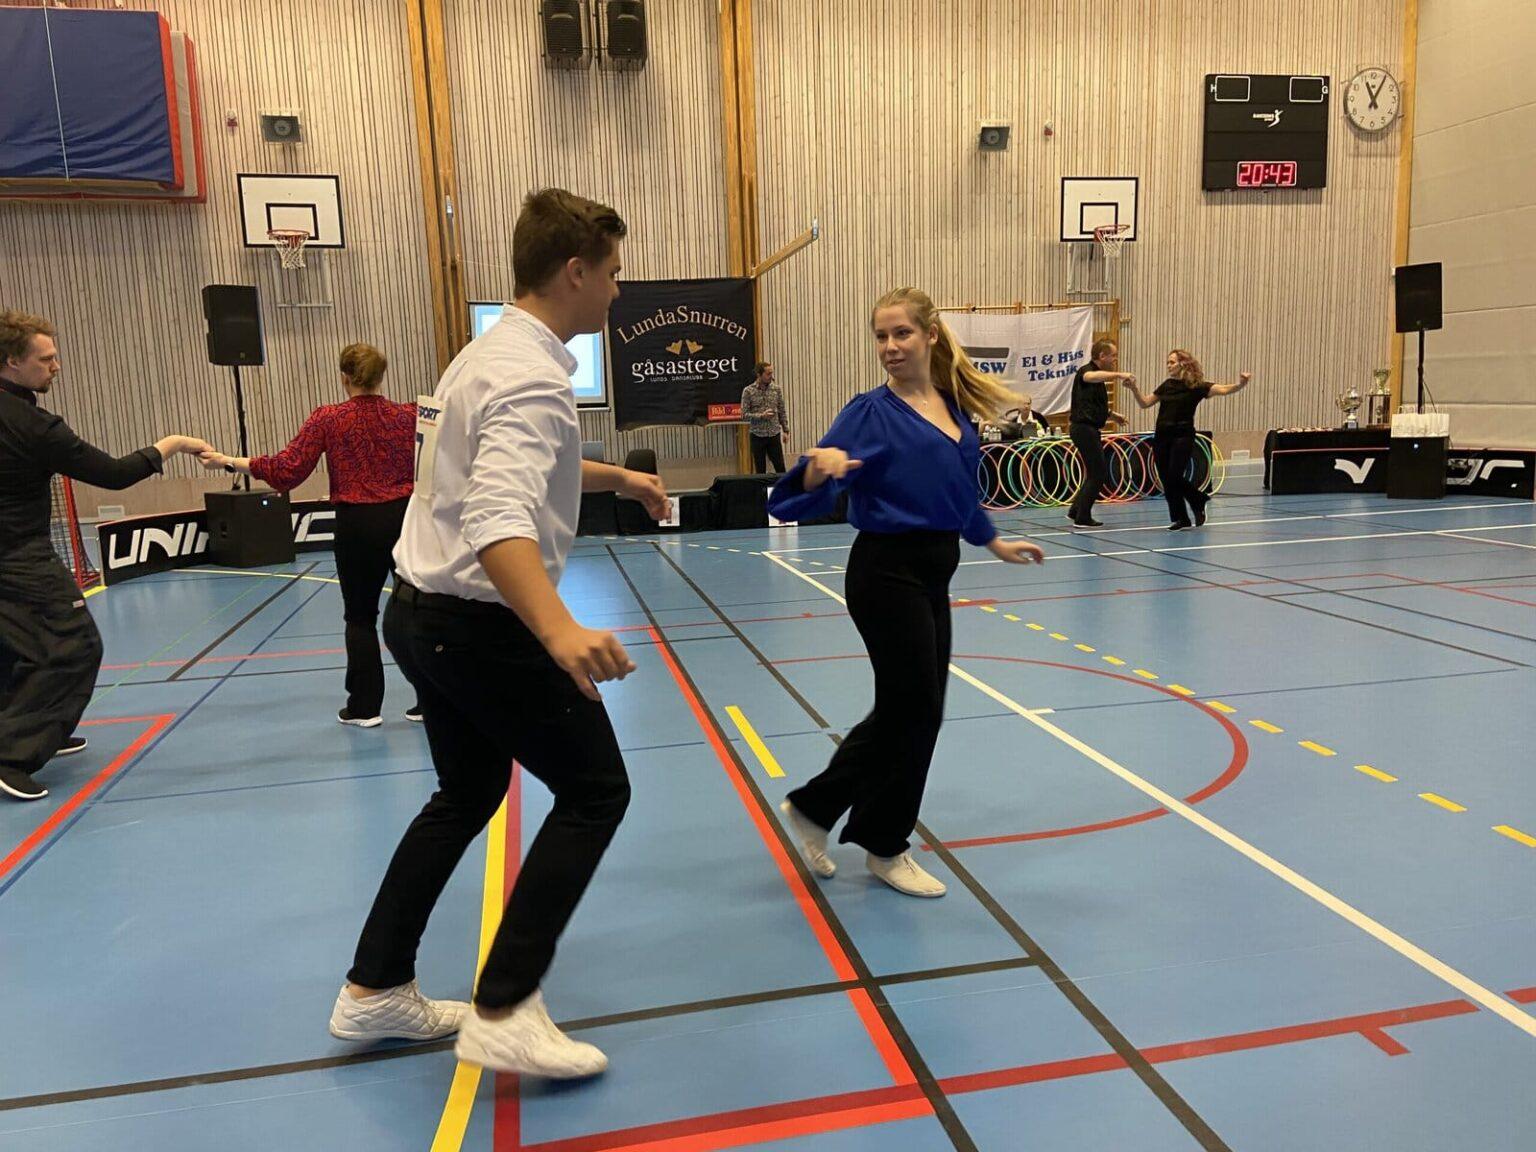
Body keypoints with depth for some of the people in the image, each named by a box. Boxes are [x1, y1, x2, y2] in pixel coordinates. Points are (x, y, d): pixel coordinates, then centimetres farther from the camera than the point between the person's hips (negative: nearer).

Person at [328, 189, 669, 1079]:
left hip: (427, 613, 10)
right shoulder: (531, 375, -21)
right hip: (480, 624, -10)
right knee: (595, 791, 1)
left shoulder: (497, 354, 11)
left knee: (468, 796, 22)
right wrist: (560, 630, -50)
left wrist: (617, 478, 33)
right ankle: (504, 1013, 3)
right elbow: (499, 520, -36)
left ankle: (374, 992, 30)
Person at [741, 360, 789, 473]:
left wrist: (786, 430, 4)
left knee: (780, 468, 2)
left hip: (774, 434, 2)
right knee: (760, 470, 5)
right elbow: (744, 414, -7)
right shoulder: (748, 391, -5)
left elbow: (782, 412, 8)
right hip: (757, 435, -2)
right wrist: (761, 416, -19)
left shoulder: (777, 389, 3)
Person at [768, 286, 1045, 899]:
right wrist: (820, 468, -40)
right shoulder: (871, 412, -11)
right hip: (887, 573, -7)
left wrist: (994, 542, 31)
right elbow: (805, 496, -20)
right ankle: (885, 847, 22)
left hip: (933, 573, 8)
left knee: (905, 710, 13)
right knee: (915, 710, 0)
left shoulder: (955, 406, 8)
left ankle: (813, 807, 28)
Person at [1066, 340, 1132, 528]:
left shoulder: (1099, 378, 18)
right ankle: (1083, 518, 1)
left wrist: (1112, 415, 20)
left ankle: (1076, 510, 21)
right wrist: (1118, 375, -45)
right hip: (1084, 428, -10)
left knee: (1096, 473, 15)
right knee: (1098, 473, -5)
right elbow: (1090, 377, -39)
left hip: (1090, 429, 10)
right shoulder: (1086, 370, -11)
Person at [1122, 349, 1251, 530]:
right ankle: (1180, 519, 17)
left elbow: (1223, 390, -16)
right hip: (1161, 436, 6)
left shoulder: (1196, 386, -5)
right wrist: (1134, 388, 2)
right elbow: (1145, 403, 15)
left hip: (1182, 437, -5)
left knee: (1175, 478, -13)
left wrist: (1240, 384, -34)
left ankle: (1198, 503, 15)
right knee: (1167, 481, 5)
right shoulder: (1167, 385, 11)